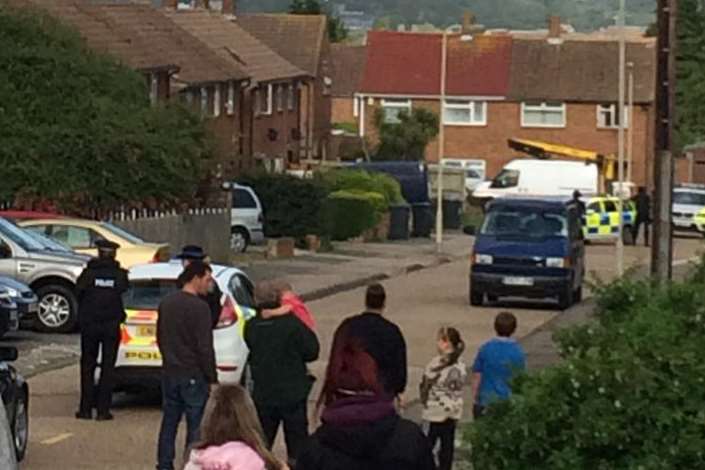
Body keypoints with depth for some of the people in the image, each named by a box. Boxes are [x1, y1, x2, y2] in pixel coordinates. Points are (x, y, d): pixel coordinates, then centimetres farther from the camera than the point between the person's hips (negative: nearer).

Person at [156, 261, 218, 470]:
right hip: (193, 375, -7)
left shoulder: (166, 303, 8)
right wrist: (212, 378, -11)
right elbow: (204, 347, -17)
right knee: (196, 425, -1)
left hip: (169, 373, 7)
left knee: (169, 423, 13)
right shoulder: (199, 307, -17)